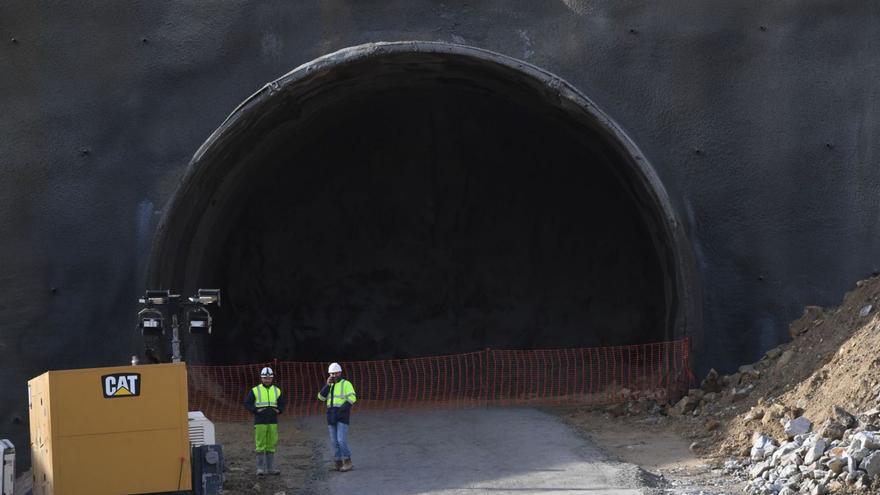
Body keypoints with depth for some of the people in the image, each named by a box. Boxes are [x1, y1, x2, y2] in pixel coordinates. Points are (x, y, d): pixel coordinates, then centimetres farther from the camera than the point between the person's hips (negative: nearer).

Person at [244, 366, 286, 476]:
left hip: (273, 422, 3)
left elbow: (282, 403, 17)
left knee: (271, 445, 6)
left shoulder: (277, 391, 9)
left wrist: (279, 410, -4)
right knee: (260, 445, -4)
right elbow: (247, 403, -2)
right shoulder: (255, 391, -1)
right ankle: (260, 468, -1)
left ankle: (270, 468, 11)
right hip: (260, 422, -3)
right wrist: (256, 410, -16)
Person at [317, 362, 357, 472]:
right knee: (334, 441, 4)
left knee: (342, 440, -14)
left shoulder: (346, 384, -5)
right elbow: (321, 397, 2)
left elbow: (352, 398, -13)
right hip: (331, 416, 7)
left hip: (342, 415, -7)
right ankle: (338, 463, 9)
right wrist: (328, 384, -8)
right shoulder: (329, 386, 15)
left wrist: (341, 409, -21)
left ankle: (348, 463, -7)